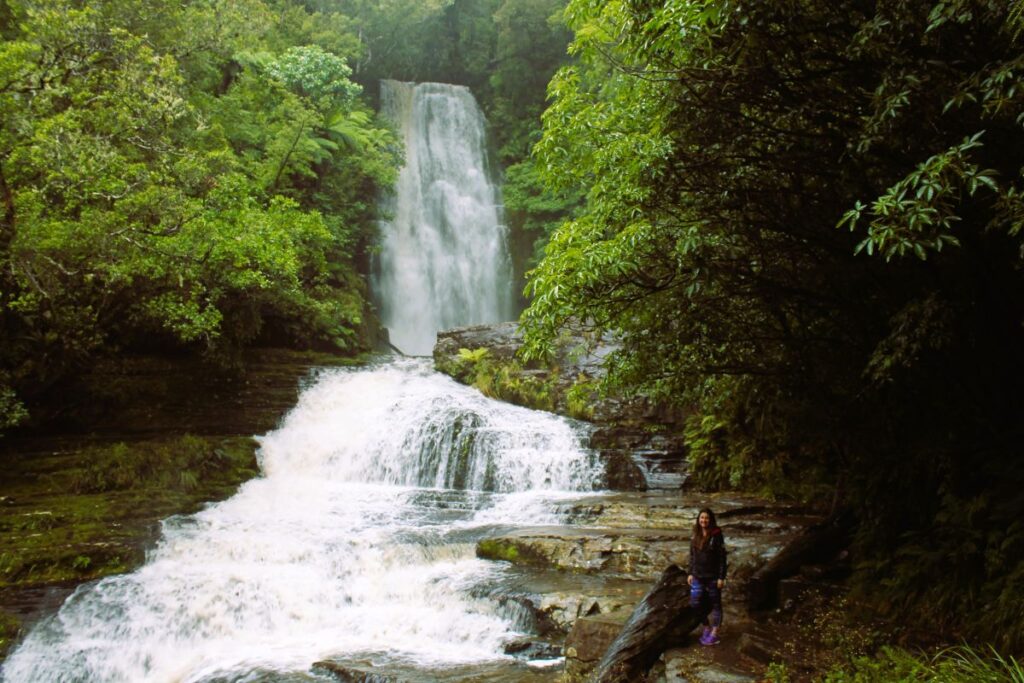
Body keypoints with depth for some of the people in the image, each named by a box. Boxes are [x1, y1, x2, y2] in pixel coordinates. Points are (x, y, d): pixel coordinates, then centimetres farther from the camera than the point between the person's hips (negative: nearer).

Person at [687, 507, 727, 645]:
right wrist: (690, 573, 9)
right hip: (698, 576, 5)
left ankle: (714, 634, 14)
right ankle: (707, 628, 24)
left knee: (715, 604, 6)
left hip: (713, 576, -5)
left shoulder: (716, 536, -11)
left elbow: (722, 557, -11)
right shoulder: (695, 536, 5)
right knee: (695, 603, 6)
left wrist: (721, 577, -14)